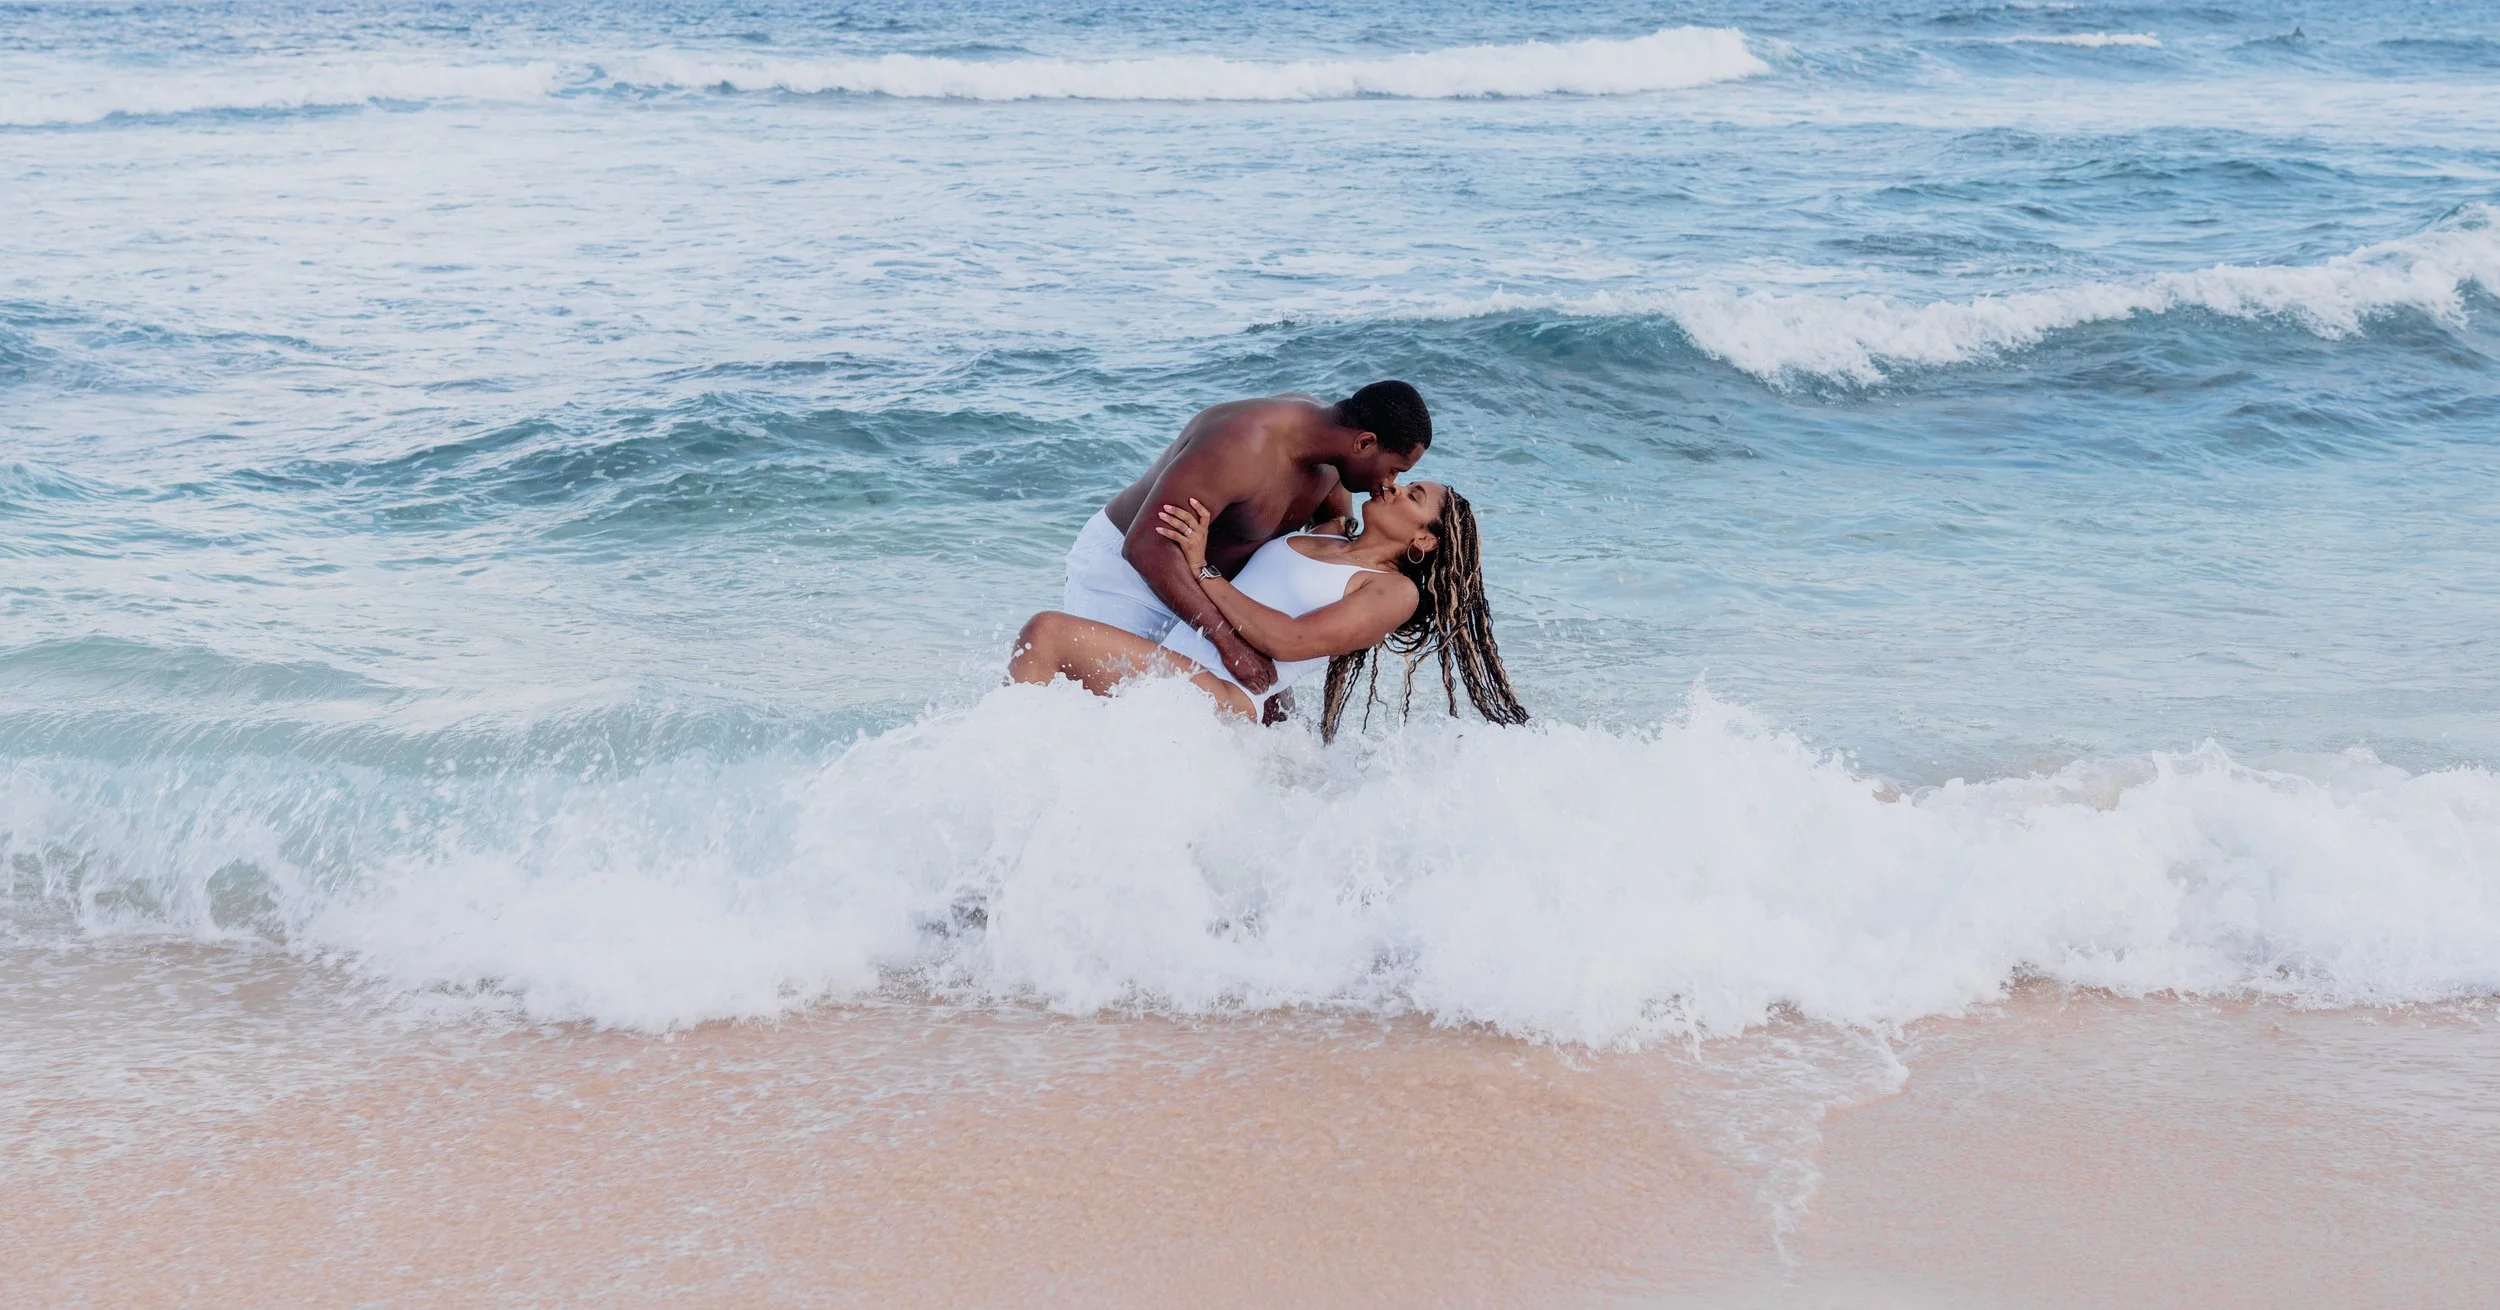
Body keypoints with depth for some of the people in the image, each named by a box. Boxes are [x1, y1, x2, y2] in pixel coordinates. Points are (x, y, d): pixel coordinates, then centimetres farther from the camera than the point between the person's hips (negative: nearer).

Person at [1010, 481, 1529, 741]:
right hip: (1167, 661, 9)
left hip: (1221, 697, -9)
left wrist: (1202, 572, -9)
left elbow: (1289, 640, -11)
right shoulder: (1316, 541, 27)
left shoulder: (1396, 591, 2)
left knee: (1047, 633, -26)